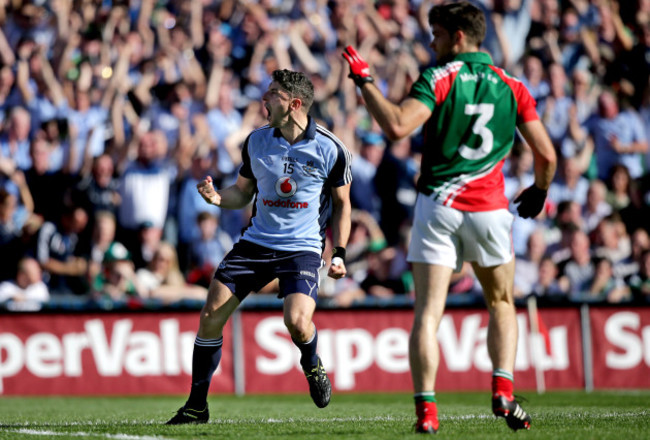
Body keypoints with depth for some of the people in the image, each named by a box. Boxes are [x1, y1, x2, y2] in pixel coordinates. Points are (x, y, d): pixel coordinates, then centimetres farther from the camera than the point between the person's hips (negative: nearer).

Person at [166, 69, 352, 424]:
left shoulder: (329, 149, -7)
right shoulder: (257, 141, 2)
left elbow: (342, 204, 5)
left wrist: (339, 253, -2)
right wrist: (217, 197, -7)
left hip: (302, 248, -4)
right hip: (256, 241, 4)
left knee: (297, 321, -26)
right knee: (211, 314, -7)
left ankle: (312, 365, 12)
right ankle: (196, 406, 6)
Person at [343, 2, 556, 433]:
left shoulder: (438, 78, -4)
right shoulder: (511, 86, 7)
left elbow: (397, 126, -19)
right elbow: (546, 154, 7)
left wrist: (365, 81, -8)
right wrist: (539, 192, 25)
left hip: (438, 205, -2)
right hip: (489, 209, 2)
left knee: (428, 313, -2)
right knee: (502, 304, 20)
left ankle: (426, 408, -14)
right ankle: (503, 390, 3)